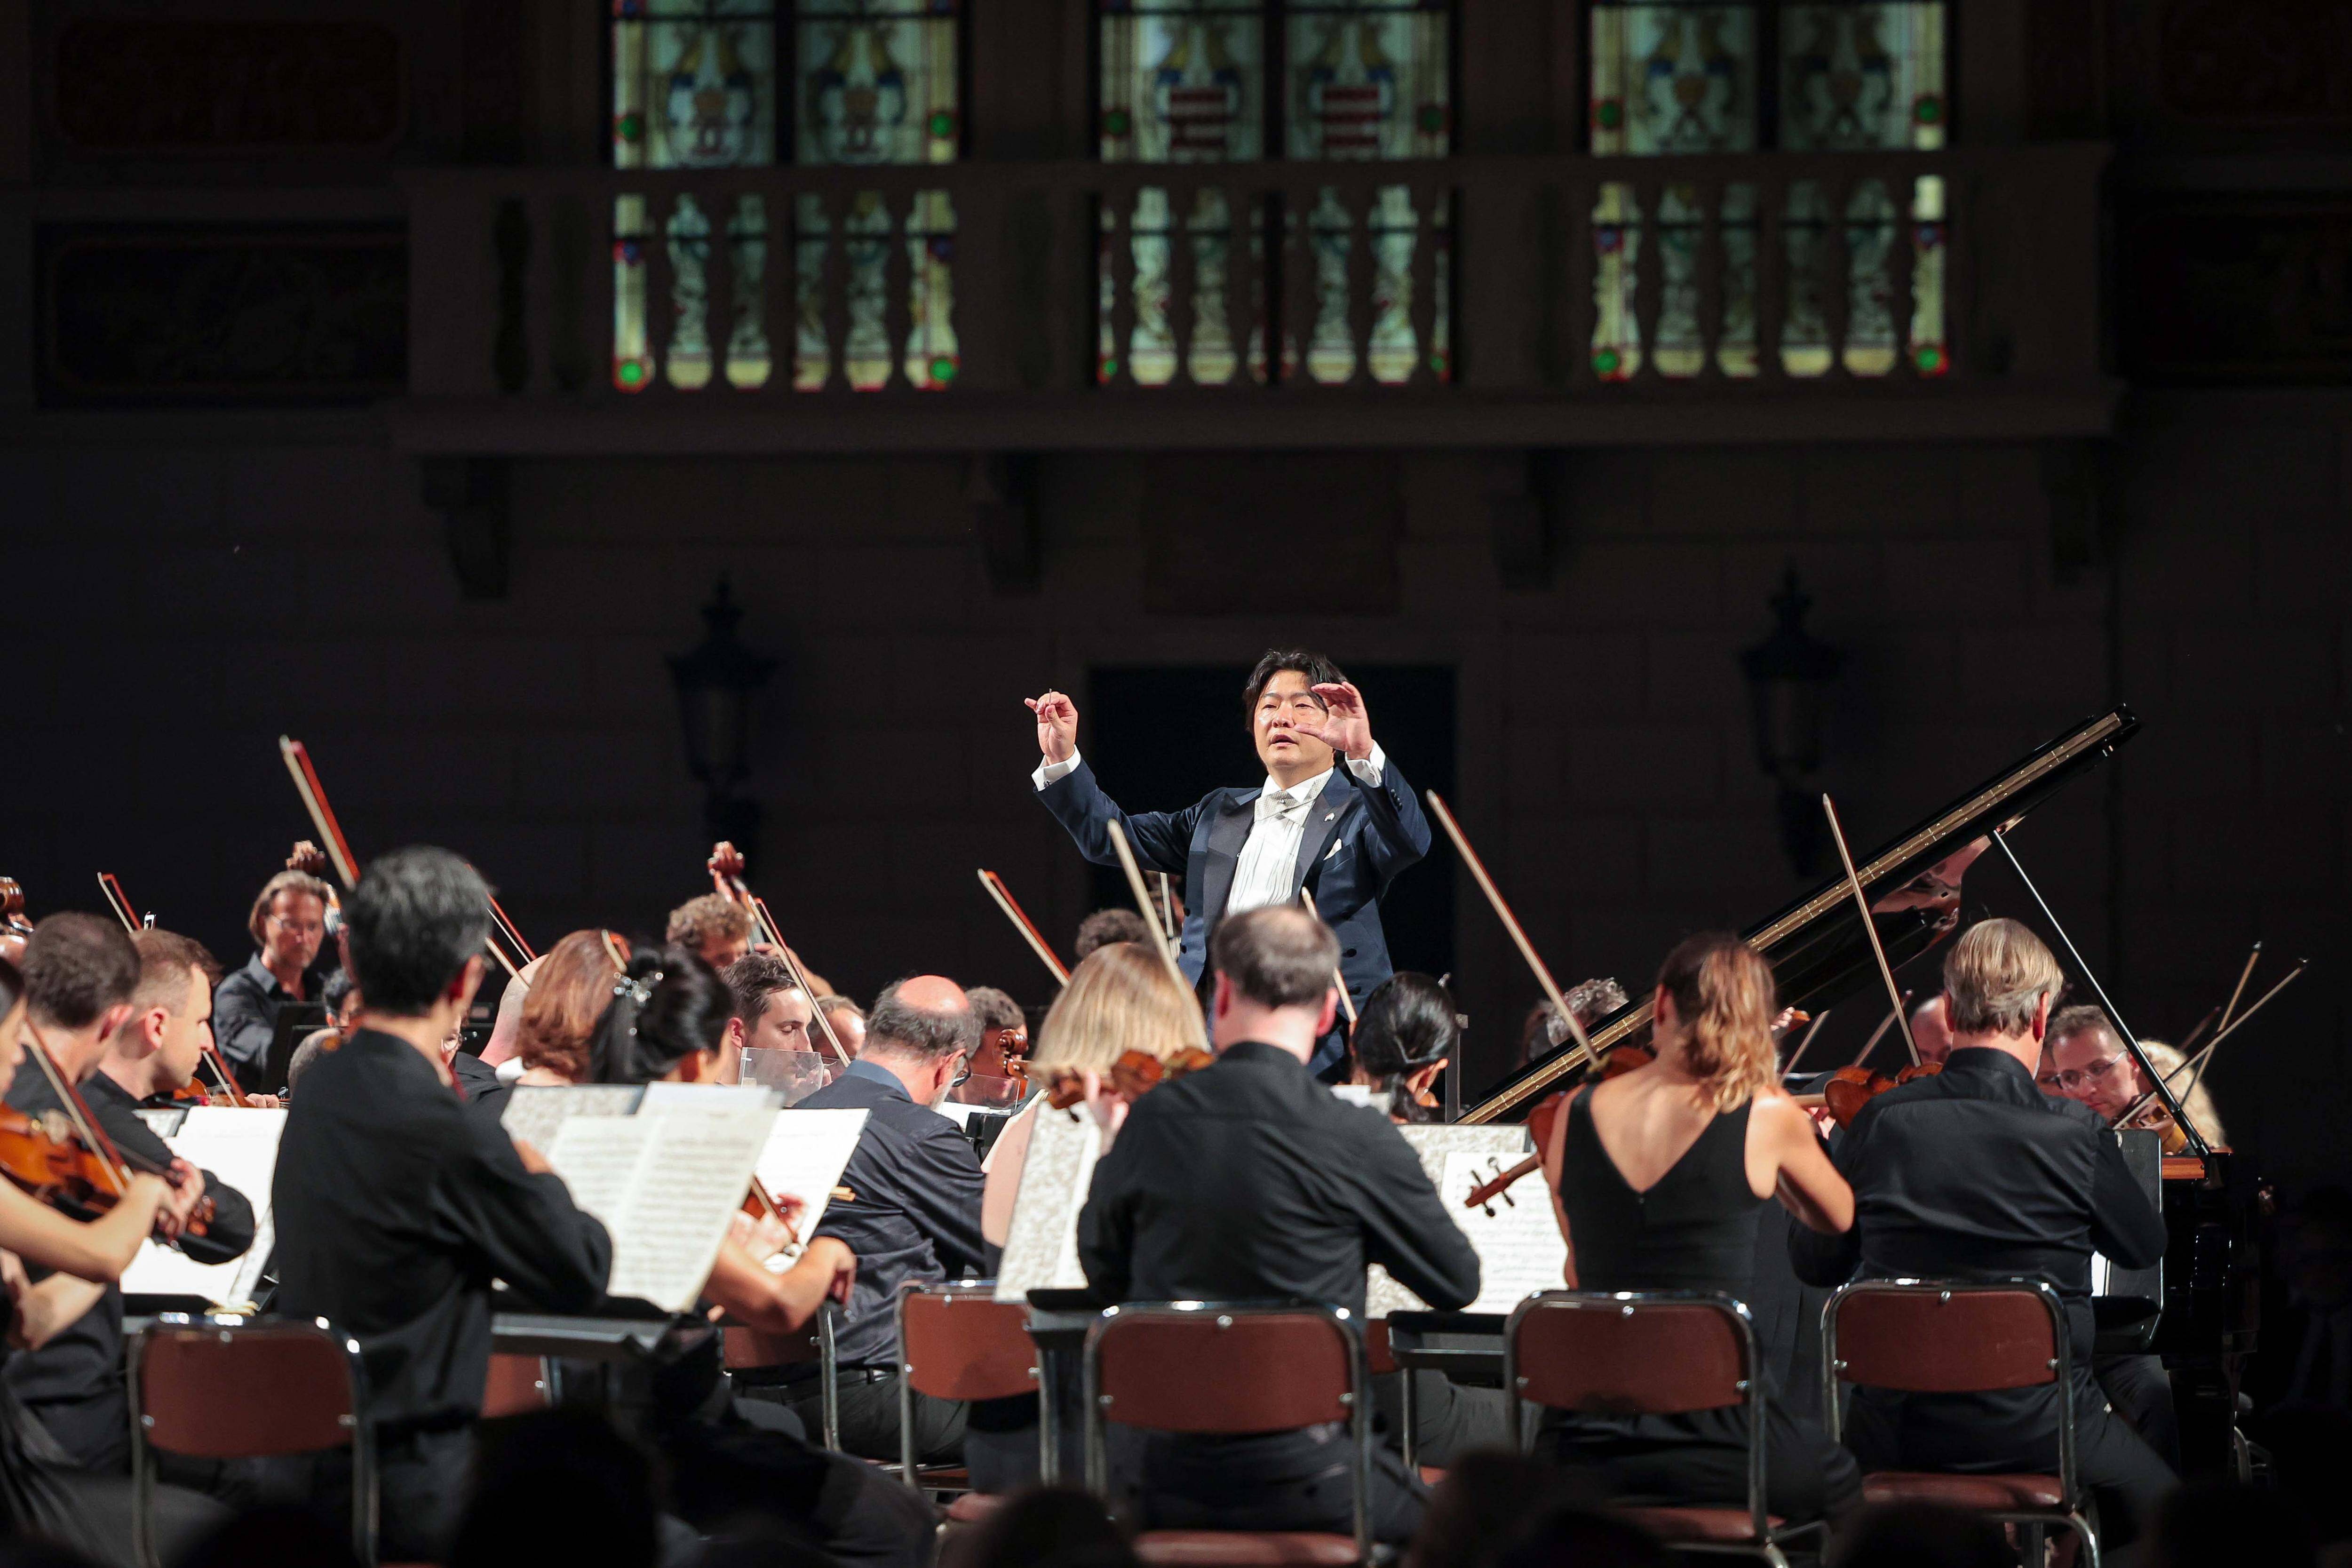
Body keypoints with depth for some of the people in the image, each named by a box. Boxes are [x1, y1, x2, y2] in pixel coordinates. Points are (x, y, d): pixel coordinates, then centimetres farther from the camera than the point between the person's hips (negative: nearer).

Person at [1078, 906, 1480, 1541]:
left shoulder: (1152, 1119, -2)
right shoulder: (1355, 1137, -12)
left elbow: (1103, 1274, 13)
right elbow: (1457, 1284, 0)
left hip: (1170, 1488, 3)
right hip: (1304, 1483, -3)